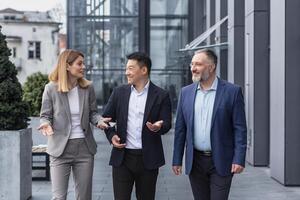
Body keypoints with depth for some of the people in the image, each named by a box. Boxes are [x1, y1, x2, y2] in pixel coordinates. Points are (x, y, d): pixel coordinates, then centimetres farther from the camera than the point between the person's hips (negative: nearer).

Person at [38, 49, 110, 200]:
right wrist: (46, 124, -21)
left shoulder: (88, 88, 1)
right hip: (60, 148, -3)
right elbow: (45, 115, 1)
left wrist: (99, 120, -12)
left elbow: (92, 113, 10)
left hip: (84, 147, 3)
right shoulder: (51, 88, -6)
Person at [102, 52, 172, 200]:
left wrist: (158, 127, -24)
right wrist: (111, 135, -3)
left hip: (148, 158, -1)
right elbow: (106, 117, 14)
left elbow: (167, 124, -2)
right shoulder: (119, 92, 6)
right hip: (122, 157, 1)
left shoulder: (161, 95, -1)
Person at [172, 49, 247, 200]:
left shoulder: (232, 91, -5)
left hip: (221, 162, -4)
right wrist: (177, 159, 6)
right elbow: (180, 129, 8)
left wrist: (239, 159, -13)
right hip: (195, 161, 4)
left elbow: (240, 129, -6)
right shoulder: (186, 92, 6)